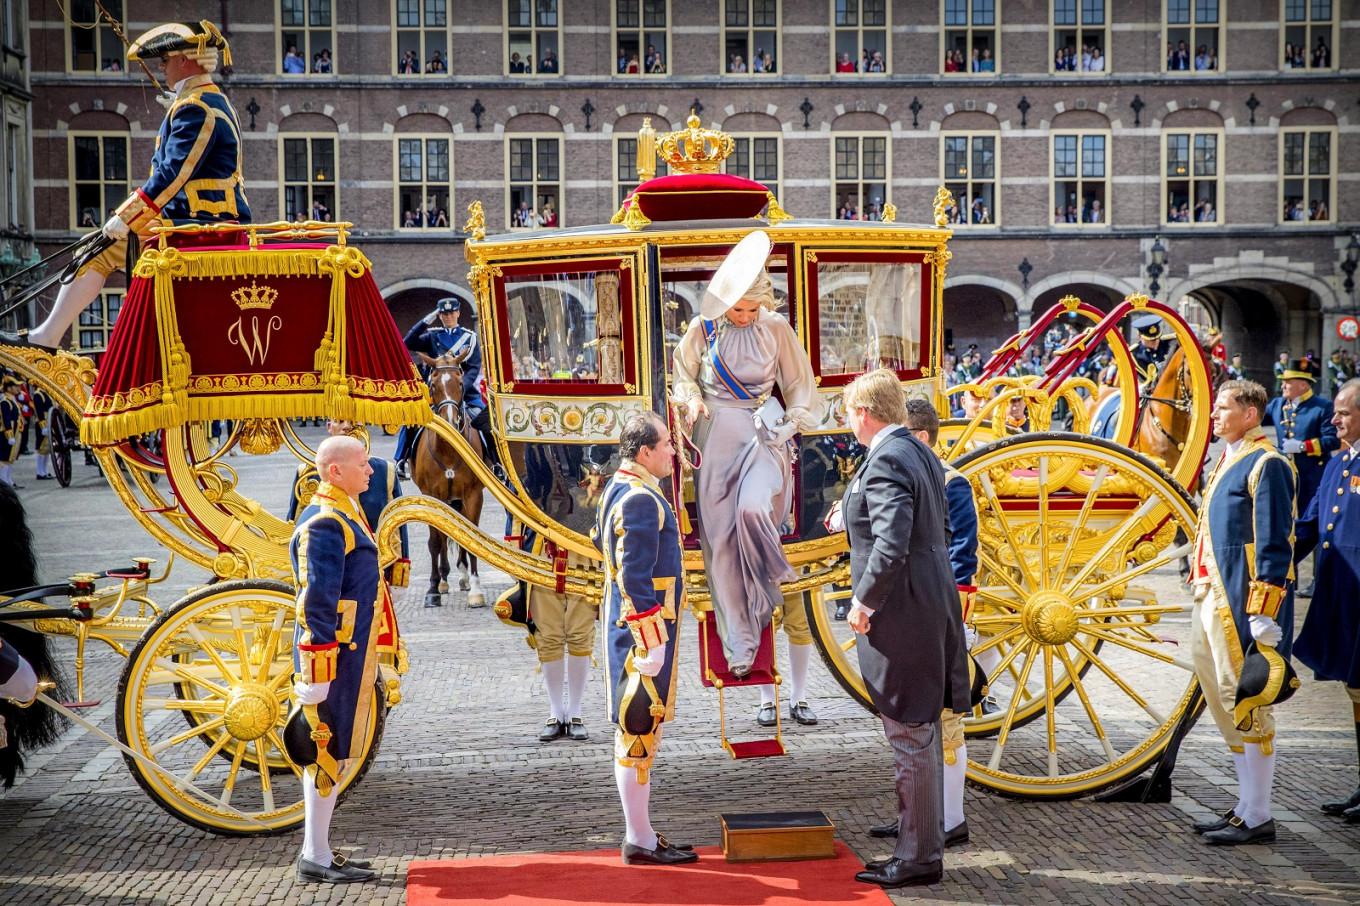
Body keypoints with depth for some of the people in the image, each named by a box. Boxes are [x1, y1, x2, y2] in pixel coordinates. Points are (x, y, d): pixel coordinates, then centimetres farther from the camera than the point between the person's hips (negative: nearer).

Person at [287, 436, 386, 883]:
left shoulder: (345, 514, 15)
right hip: (336, 654, -10)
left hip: (352, 651, 10)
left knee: (329, 753, 14)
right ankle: (316, 859, 3)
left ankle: (316, 851, 22)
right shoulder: (324, 523, -18)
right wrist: (315, 676, -23)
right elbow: (317, 601, -21)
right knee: (330, 753, -4)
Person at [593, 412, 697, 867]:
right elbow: (635, 578, -23)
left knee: (635, 731, 14)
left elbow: (601, 541, 27)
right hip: (646, 626, -11)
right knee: (639, 731, -4)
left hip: (624, 623, 11)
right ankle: (640, 842, 2)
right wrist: (651, 642, -21)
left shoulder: (618, 489, 12)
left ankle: (639, 832, 22)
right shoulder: (641, 500, -19)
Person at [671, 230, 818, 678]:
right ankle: (739, 640, 8)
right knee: (721, 536, -1)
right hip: (717, 435, 1)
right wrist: (692, 400, -8)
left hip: (764, 432, -1)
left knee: (754, 510, -28)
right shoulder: (703, 329, -1)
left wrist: (795, 423, -2)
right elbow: (683, 373, 12)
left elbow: (798, 381, 10)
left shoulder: (777, 329, -1)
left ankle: (767, 586, 2)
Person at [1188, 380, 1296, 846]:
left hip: (1243, 602, -10)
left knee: (1247, 706, -5)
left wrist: (1263, 615, -20)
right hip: (1214, 599, 10)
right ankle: (1246, 807, 23)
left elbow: (1274, 546, -17)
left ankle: (1257, 819, 1)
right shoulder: (1227, 462, 17)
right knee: (1226, 703, 14)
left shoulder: (1266, 465, -12)